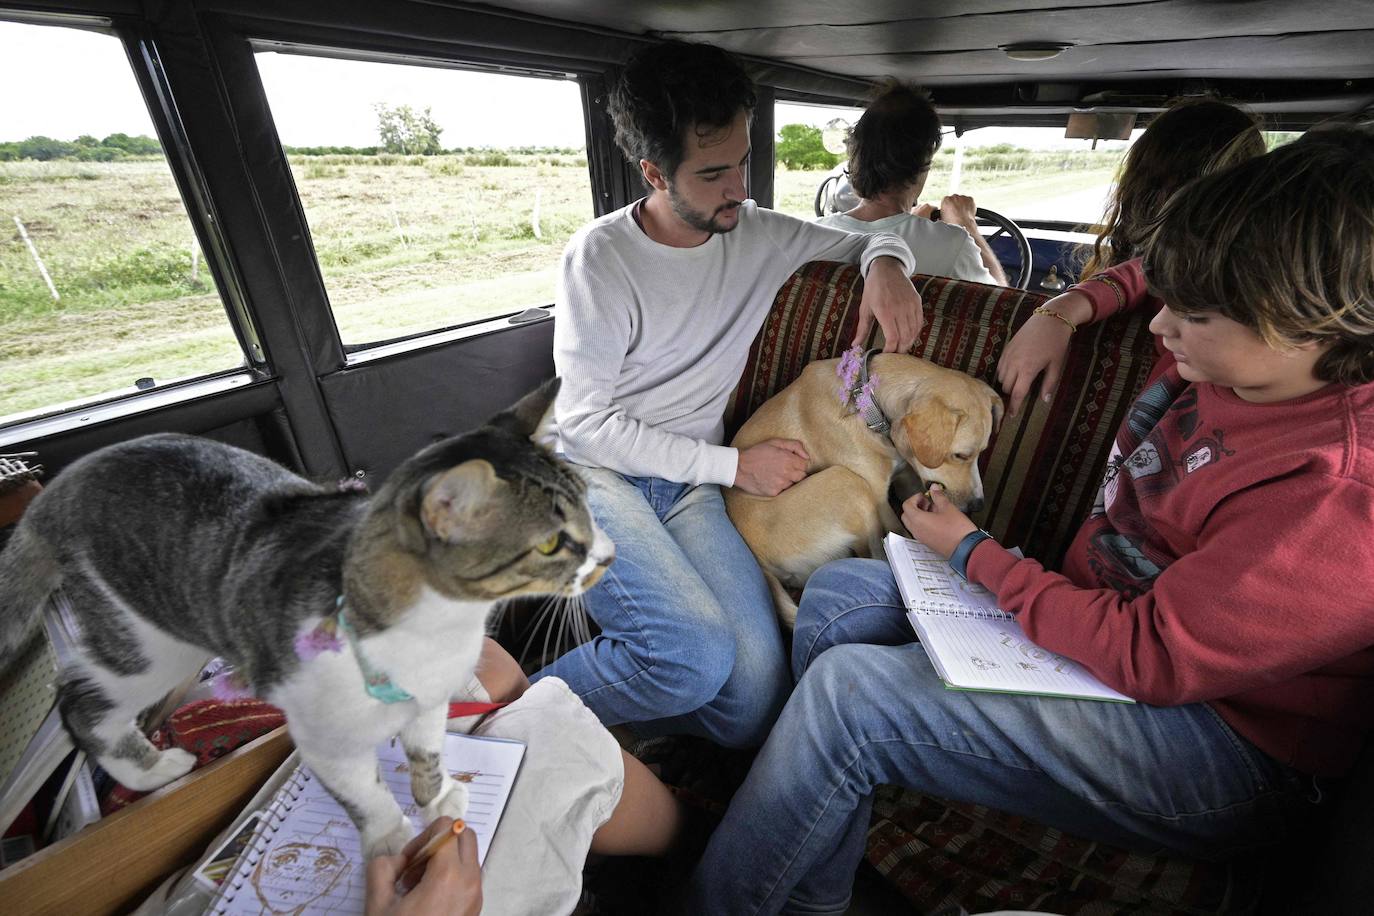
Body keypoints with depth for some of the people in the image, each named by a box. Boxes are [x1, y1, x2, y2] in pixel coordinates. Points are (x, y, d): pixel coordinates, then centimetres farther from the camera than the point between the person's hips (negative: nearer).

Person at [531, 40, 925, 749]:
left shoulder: (758, 235, 7)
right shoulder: (600, 257, -8)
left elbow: (867, 239, 22)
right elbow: (588, 423, -11)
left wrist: (886, 265, -4)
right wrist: (734, 464, -12)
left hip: (688, 488, 4)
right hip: (595, 474, -3)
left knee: (756, 704, -15)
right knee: (701, 656, -29)